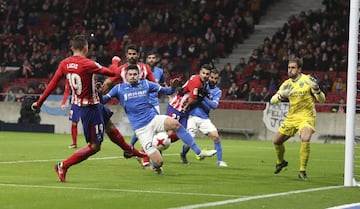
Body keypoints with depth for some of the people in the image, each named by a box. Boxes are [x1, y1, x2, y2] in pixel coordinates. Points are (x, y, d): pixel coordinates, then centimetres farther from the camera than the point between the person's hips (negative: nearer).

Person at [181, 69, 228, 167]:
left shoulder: (217, 92, 4)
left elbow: (214, 105, -12)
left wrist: (204, 97, -24)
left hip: (205, 118, 2)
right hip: (193, 115, -2)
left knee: (216, 137, -13)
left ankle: (219, 160, -1)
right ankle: (183, 154, 24)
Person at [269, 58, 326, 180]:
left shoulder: (307, 80, -9)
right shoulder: (287, 84, 5)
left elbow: (322, 100, -11)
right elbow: (273, 100, 4)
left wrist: (316, 89, -31)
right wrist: (281, 96, -18)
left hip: (306, 116, -6)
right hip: (291, 117, 6)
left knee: (305, 139, -32)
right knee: (276, 141, 12)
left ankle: (302, 171, -20)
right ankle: (280, 162, 43)